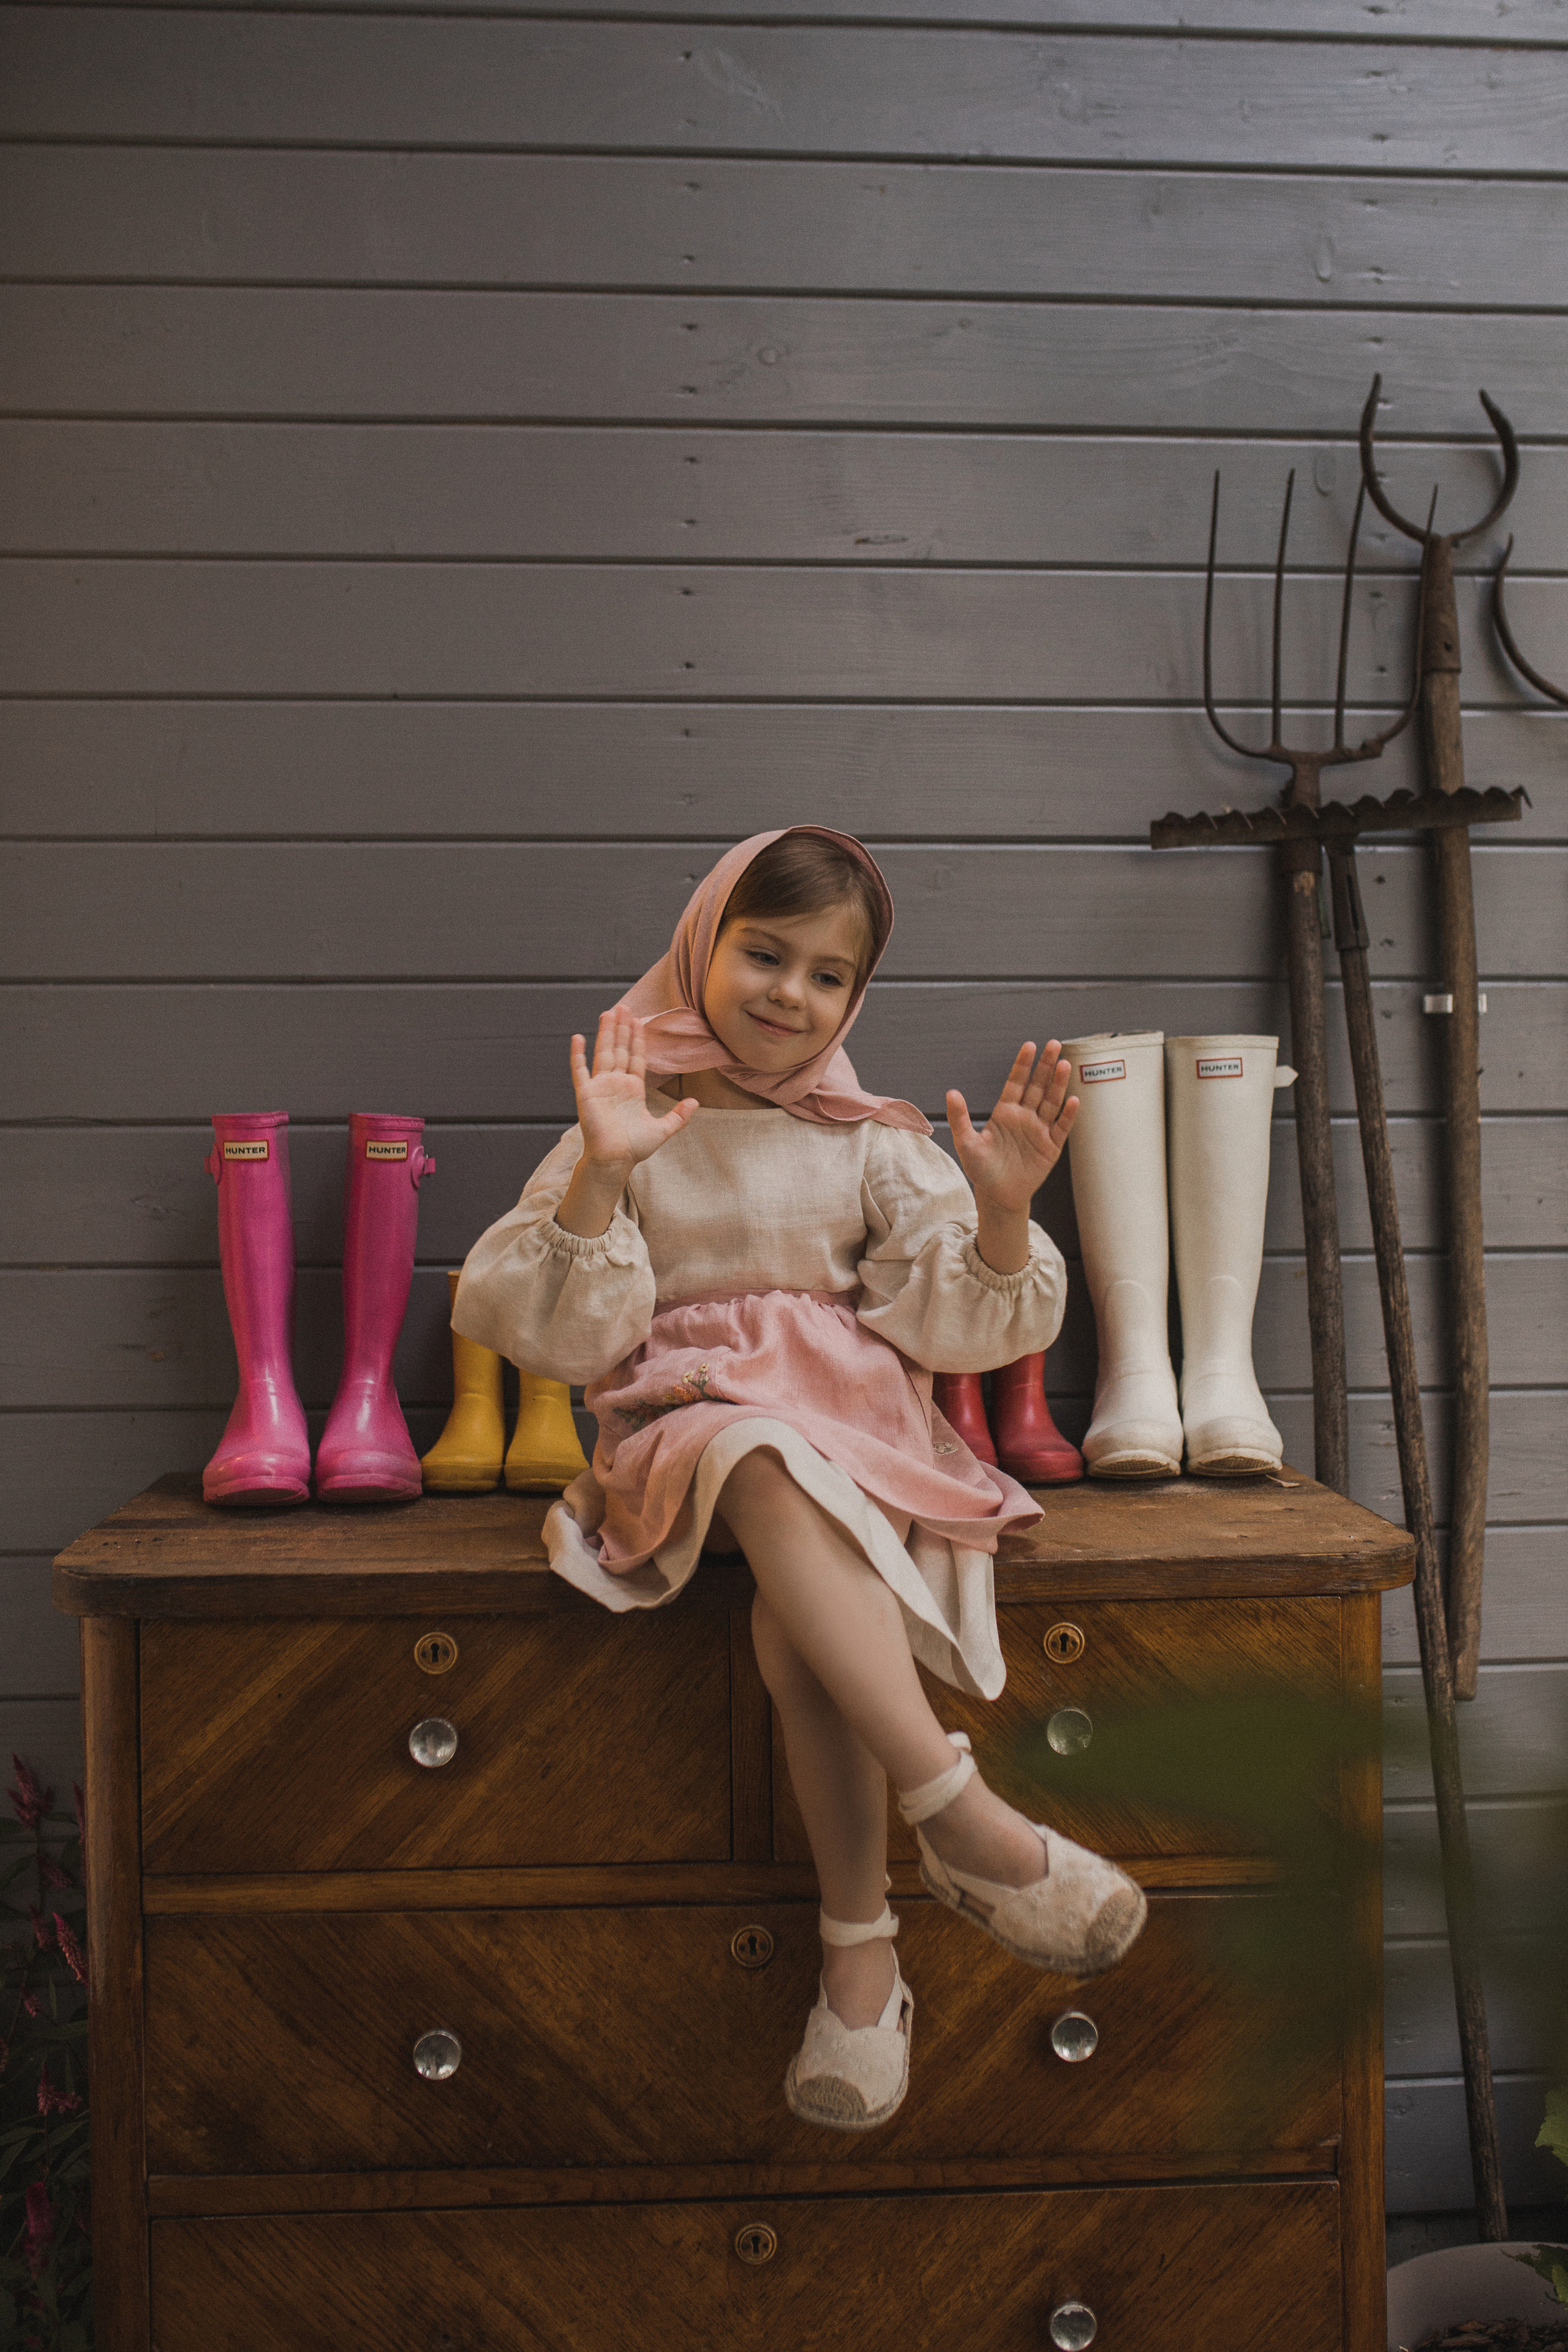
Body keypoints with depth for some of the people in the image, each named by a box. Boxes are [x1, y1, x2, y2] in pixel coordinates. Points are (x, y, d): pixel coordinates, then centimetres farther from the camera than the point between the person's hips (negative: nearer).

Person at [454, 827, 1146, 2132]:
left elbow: (959, 1323, 5)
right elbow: (560, 1334, -2)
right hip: (690, 1430, -1)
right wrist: (598, 1175, -16)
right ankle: (964, 1815, -38)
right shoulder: (633, 1135, 9)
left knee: (795, 1618, -33)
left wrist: (1003, 1206, -13)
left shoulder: (873, 1144, 13)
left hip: (858, 1435, 1)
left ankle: (861, 1949, -23)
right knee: (769, 1463, -38)